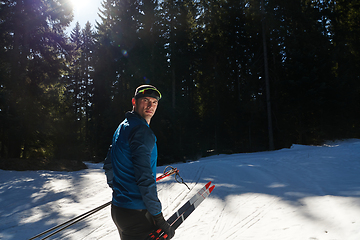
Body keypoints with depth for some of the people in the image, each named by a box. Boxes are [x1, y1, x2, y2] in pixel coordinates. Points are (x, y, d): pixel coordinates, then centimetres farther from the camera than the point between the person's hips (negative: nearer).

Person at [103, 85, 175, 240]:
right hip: (136, 214, -10)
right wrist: (158, 217, -21)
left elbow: (108, 165, 22)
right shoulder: (141, 130, -18)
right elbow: (144, 176, -25)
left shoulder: (122, 127, 13)